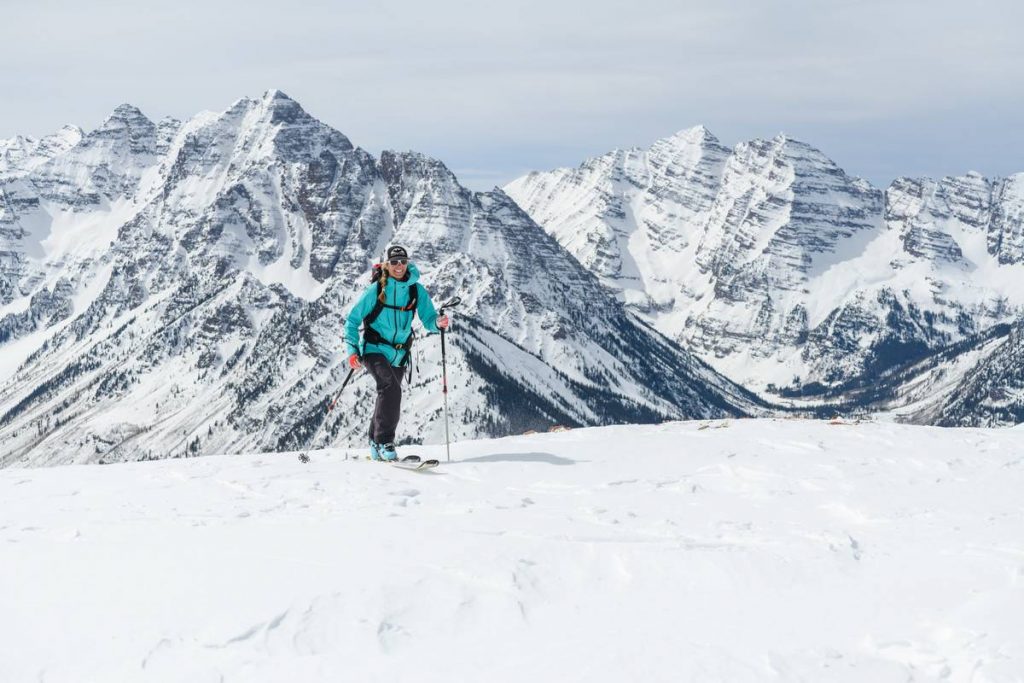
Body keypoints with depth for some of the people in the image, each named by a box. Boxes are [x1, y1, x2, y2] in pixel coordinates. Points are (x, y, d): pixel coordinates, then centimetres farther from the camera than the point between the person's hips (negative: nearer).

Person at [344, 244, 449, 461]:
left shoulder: (417, 290, 1)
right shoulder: (376, 290, -8)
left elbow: (428, 319, 2)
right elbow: (353, 320, -3)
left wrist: (438, 322, -22)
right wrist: (352, 350, -13)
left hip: (399, 354, 5)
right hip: (374, 350, -5)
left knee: (388, 398, 13)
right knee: (391, 388, -26)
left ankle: (375, 444, 31)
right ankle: (384, 442, -25)